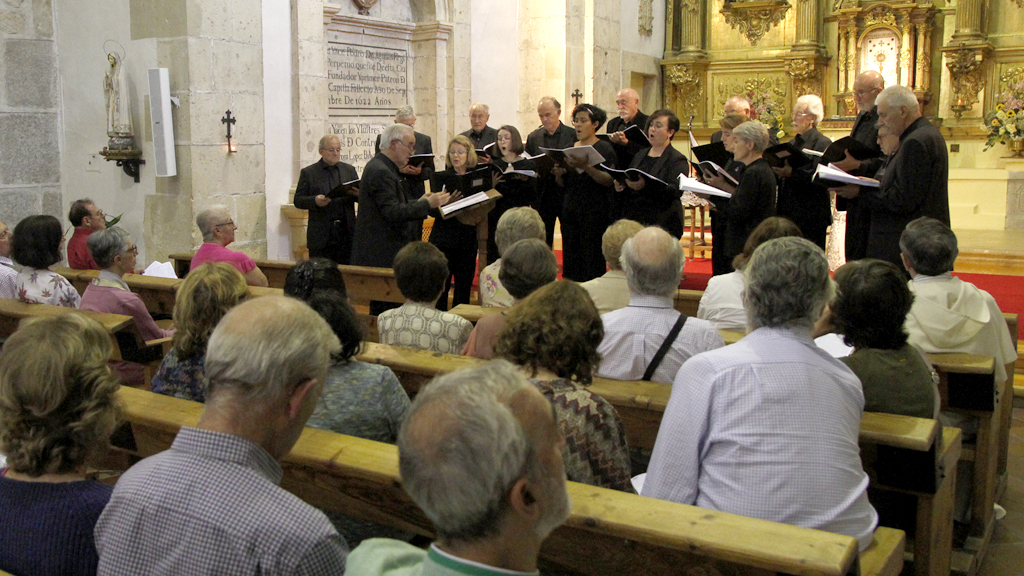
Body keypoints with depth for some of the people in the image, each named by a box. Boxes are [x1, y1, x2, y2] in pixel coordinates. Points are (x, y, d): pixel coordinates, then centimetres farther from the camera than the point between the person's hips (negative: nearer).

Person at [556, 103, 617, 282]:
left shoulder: (604, 148, -1)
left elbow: (608, 180, -14)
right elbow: (563, 184, 16)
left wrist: (587, 167, -27)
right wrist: (559, 174, -6)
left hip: (595, 210, -5)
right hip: (570, 208, 5)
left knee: (591, 256, -9)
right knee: (570, 257, 3)